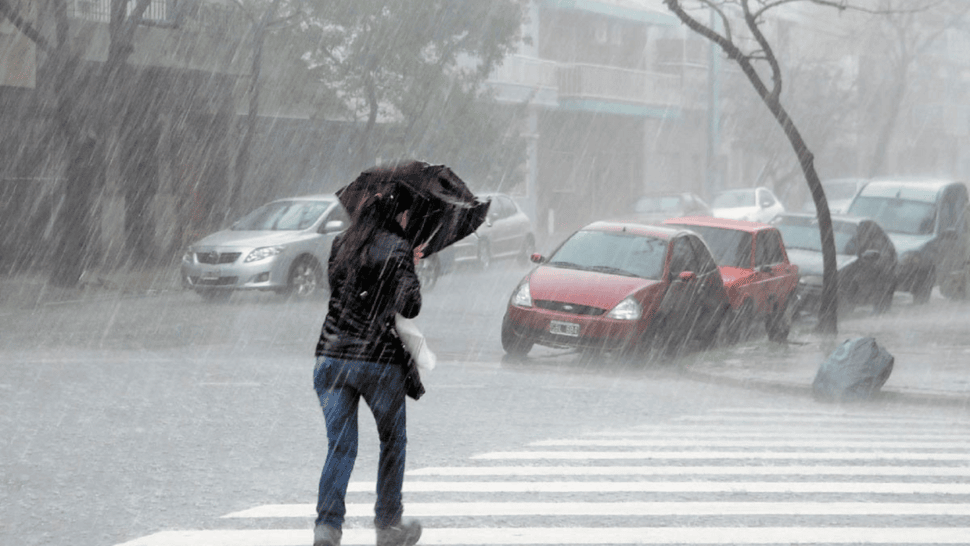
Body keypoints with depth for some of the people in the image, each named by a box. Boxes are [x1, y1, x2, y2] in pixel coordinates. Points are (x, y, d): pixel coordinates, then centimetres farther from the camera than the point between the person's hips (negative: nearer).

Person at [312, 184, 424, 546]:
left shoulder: (341, 244, 10)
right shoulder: (396, 248, -8)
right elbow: (409, 307, -15)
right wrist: (410, 271, 4)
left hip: (331, 356, 4)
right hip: (379, 359, -4)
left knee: (340, 446, 5)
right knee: (393, 441, 16)